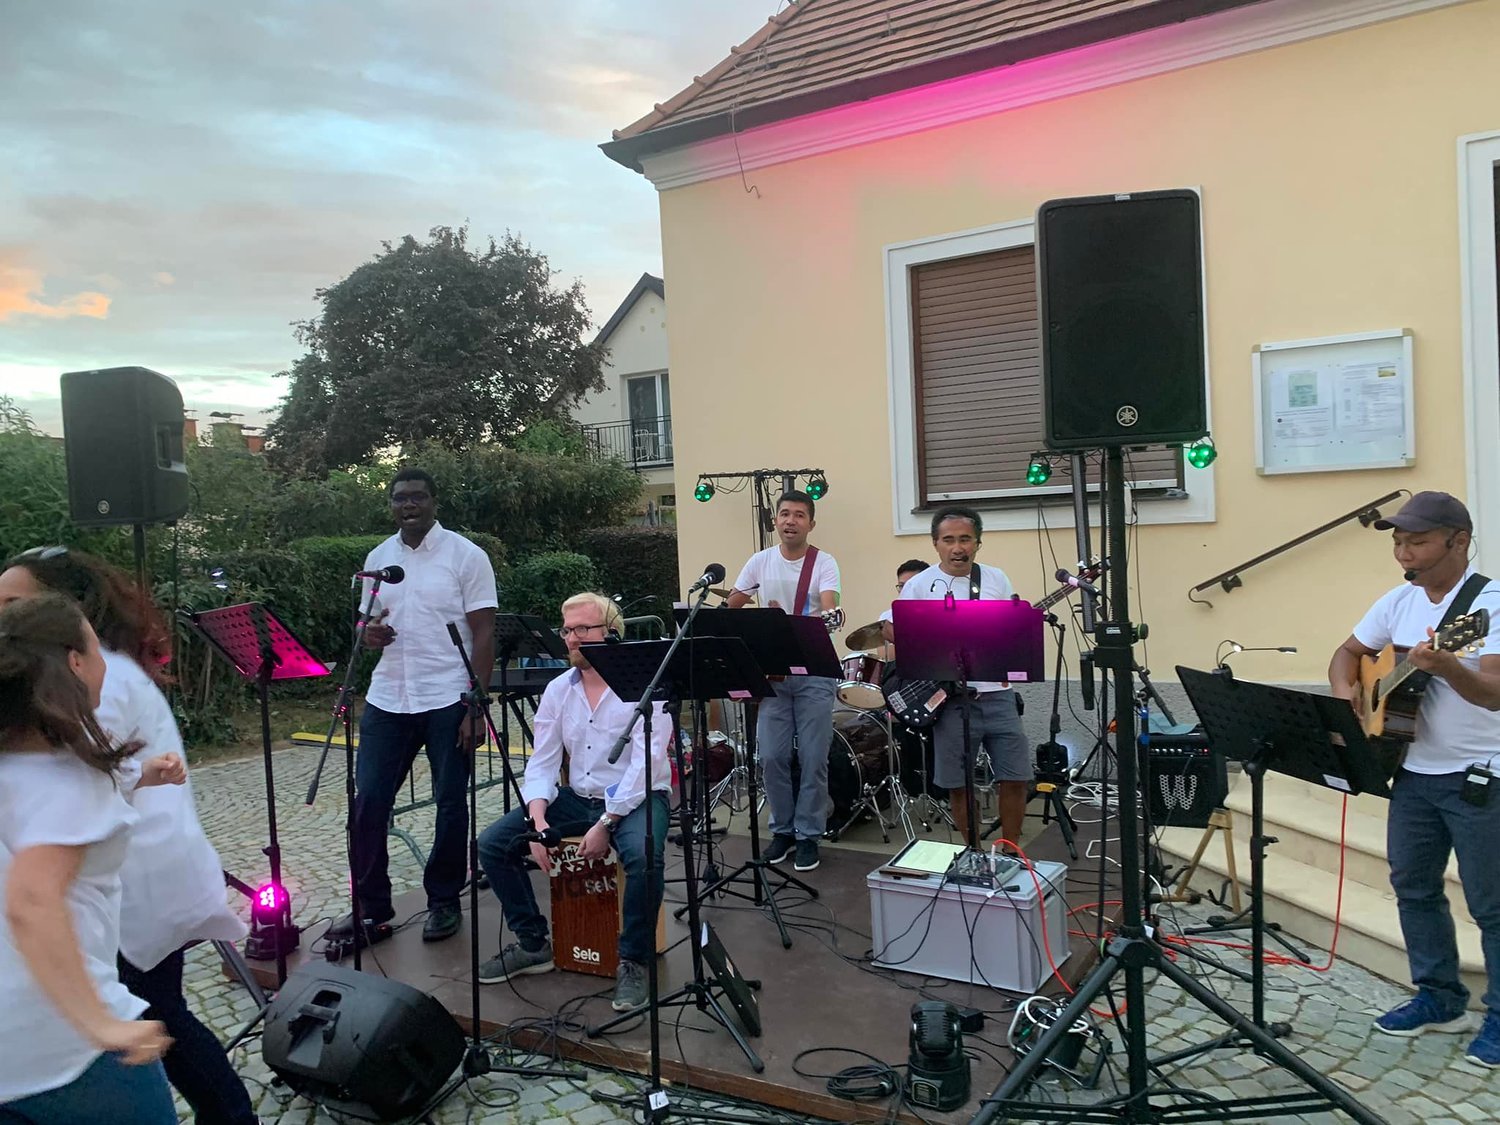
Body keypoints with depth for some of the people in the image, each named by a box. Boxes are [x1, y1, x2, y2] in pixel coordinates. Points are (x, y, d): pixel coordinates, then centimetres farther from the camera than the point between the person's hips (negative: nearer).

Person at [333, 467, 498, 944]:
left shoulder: (466, 556, -5)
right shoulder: (377, 558, 10)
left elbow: (483, 635, -7)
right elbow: (368, 625, 19)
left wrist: (475, 705, -13)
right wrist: (369, 633, -7)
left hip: (448, 702, -4)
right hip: (387, 701, 4)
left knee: (451, 805, 5)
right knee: (367, 801, 4)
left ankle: (444, 902, 21)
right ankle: (371, 904, 19)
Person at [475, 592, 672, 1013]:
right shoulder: (558, 690, 5)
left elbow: (644, 765, -19)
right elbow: (542, 764, 2)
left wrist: (606, 824, -25)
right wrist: (538, 820, -16)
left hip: (637, 800, -6)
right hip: (575, 799, 6)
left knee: (644, 856, -37)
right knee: (492, 844, -7)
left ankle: (633, 962, -13)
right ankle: (533, 945, 9)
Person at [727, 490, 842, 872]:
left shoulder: (824, 563, -6)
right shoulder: (760, 562, 5)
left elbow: (829, 613, -23)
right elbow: (730, 609, 12)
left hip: (815, 674, -3)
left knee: (813, 759, 0)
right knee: (772, 757, 4)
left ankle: (808, 834, 14)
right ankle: (782, 829, 21)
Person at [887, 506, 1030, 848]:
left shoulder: (996, 579, 7)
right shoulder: (919, 584, -2)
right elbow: (890, 628, 0)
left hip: (996, 695, 3)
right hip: (950, 699, -2)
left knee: (1015, 777, 3)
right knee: (959, 784, 5)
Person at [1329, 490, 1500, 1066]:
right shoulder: (1399, 601, 5)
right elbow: (1348, 652, 16)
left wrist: (1445, 666, -45)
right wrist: (1345, 690, -4)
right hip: (1413, 770, 7)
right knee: (1413, 887, 14)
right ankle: (1441, 998, 29)